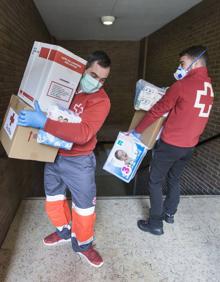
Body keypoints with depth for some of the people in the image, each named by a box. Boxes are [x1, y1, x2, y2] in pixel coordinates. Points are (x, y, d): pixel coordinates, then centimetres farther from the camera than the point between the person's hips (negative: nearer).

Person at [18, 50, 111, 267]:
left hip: (78, 162, -5)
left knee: (84, 205, 10)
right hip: (52, 154, 6)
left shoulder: (100, 100, -19)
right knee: (53, 197, 23)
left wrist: (43, 123, -37)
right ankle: (64, 231, 49)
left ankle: (83, 245, 37)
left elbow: (83, 133, -33)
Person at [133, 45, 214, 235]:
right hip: (189, 146, 7)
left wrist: (137, 130, 0)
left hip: (170, 144, -7)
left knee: (155, 182, 7)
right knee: (174, 179, 24)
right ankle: (169, 213, 40)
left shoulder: (182, 85, -17)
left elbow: (157, 110, -11)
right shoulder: (209, 87, 7)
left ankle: (156, 224, 16)